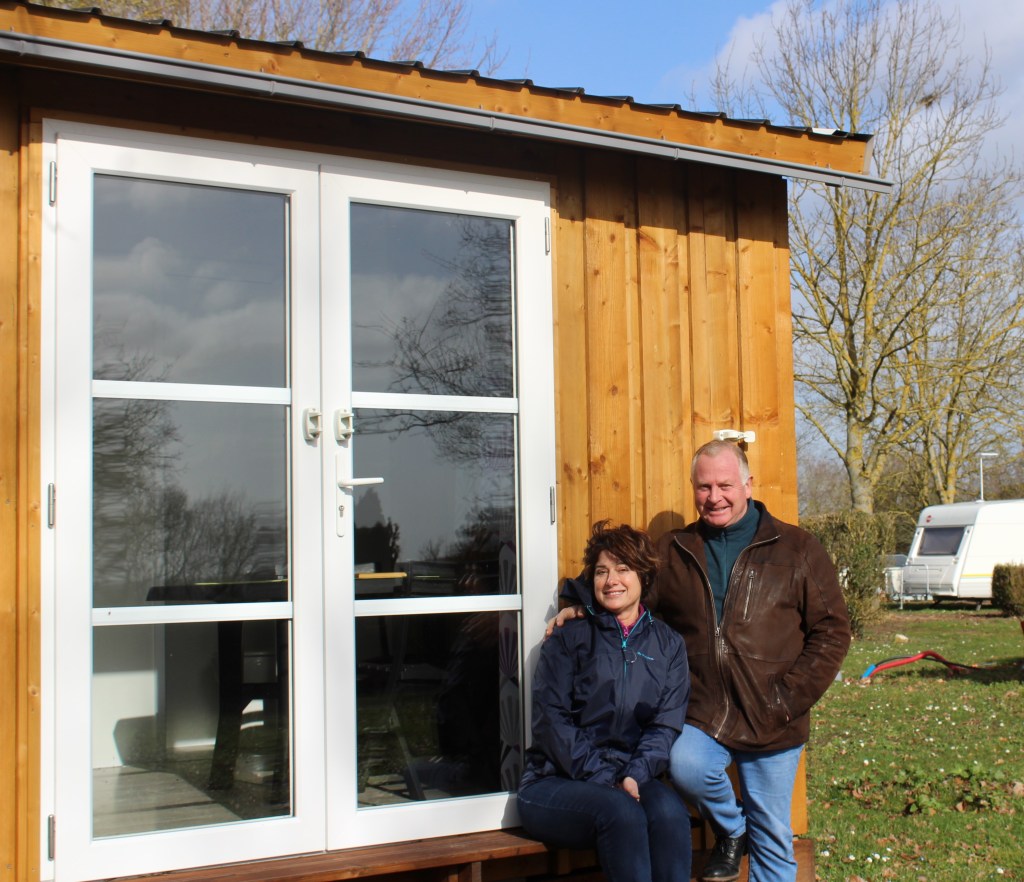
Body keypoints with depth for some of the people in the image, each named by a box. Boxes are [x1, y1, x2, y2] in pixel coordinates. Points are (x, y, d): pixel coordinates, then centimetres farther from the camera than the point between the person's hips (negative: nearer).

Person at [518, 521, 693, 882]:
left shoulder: (668, 644, 13)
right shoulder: (567, 640, 6)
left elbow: (666, 724, 3)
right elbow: (552, 722, -4)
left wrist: (634, 776, -14)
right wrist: (604, 780, -14)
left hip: (633, 781, 2)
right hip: (557, 782, -2)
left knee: (669, 811, -31)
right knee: (621, 812, -34)